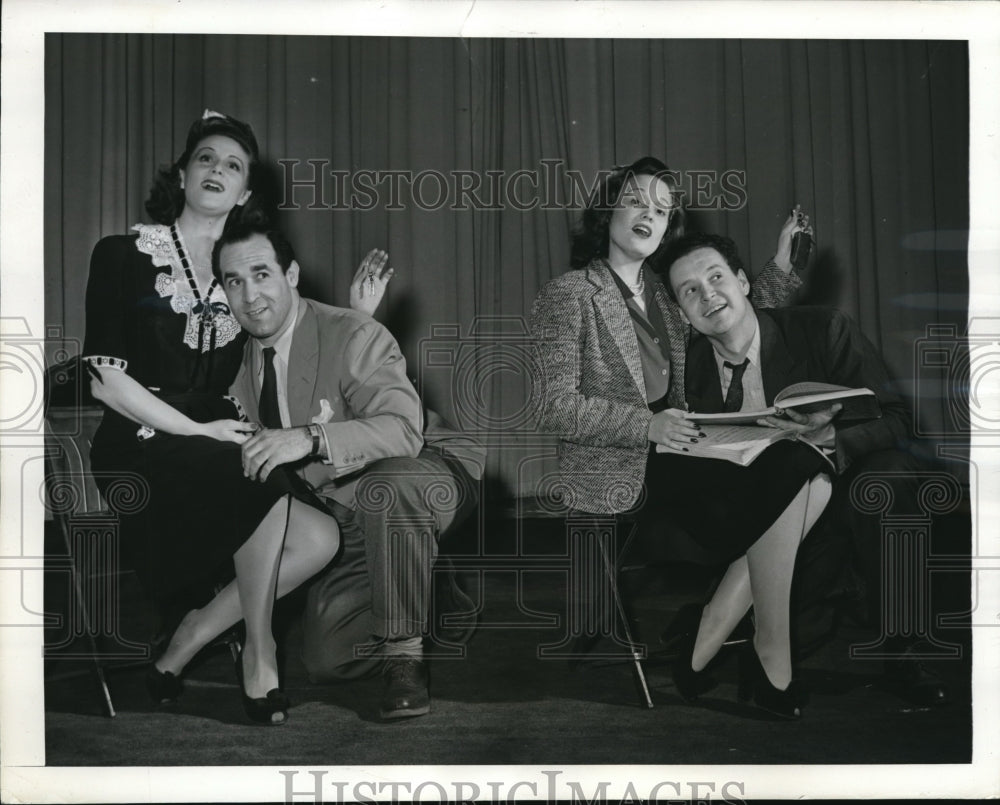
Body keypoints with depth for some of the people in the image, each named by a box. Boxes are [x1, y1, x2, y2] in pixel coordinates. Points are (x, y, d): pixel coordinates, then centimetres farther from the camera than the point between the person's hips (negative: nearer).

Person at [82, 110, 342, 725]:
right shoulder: (124, 256, 1)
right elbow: (106, 377, -7)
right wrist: (197, 430, -15)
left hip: (217, 452, 5)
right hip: (140, 449, -5)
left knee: (321, 538, -16)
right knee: (267, 476, -31)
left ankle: (190, 640, -2)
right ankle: (259, 653, -16)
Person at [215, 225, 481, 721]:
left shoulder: (354, 334, -16)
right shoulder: (240, 354, 6)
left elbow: (403, 428, -31)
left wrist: (311, 438, -43)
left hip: (426, 484, -6)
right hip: (339, 520, 6)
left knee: (384, 486, -42)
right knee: (325, 661, -7)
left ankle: (404, 648, -25)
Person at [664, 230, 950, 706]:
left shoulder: (825, 331, -9)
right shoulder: (691, 368, -1)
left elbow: (896, 420, -12)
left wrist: (830, 438, -30)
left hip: (850, 496, -1)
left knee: (887, 473, -34)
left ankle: (900, 652, -18)